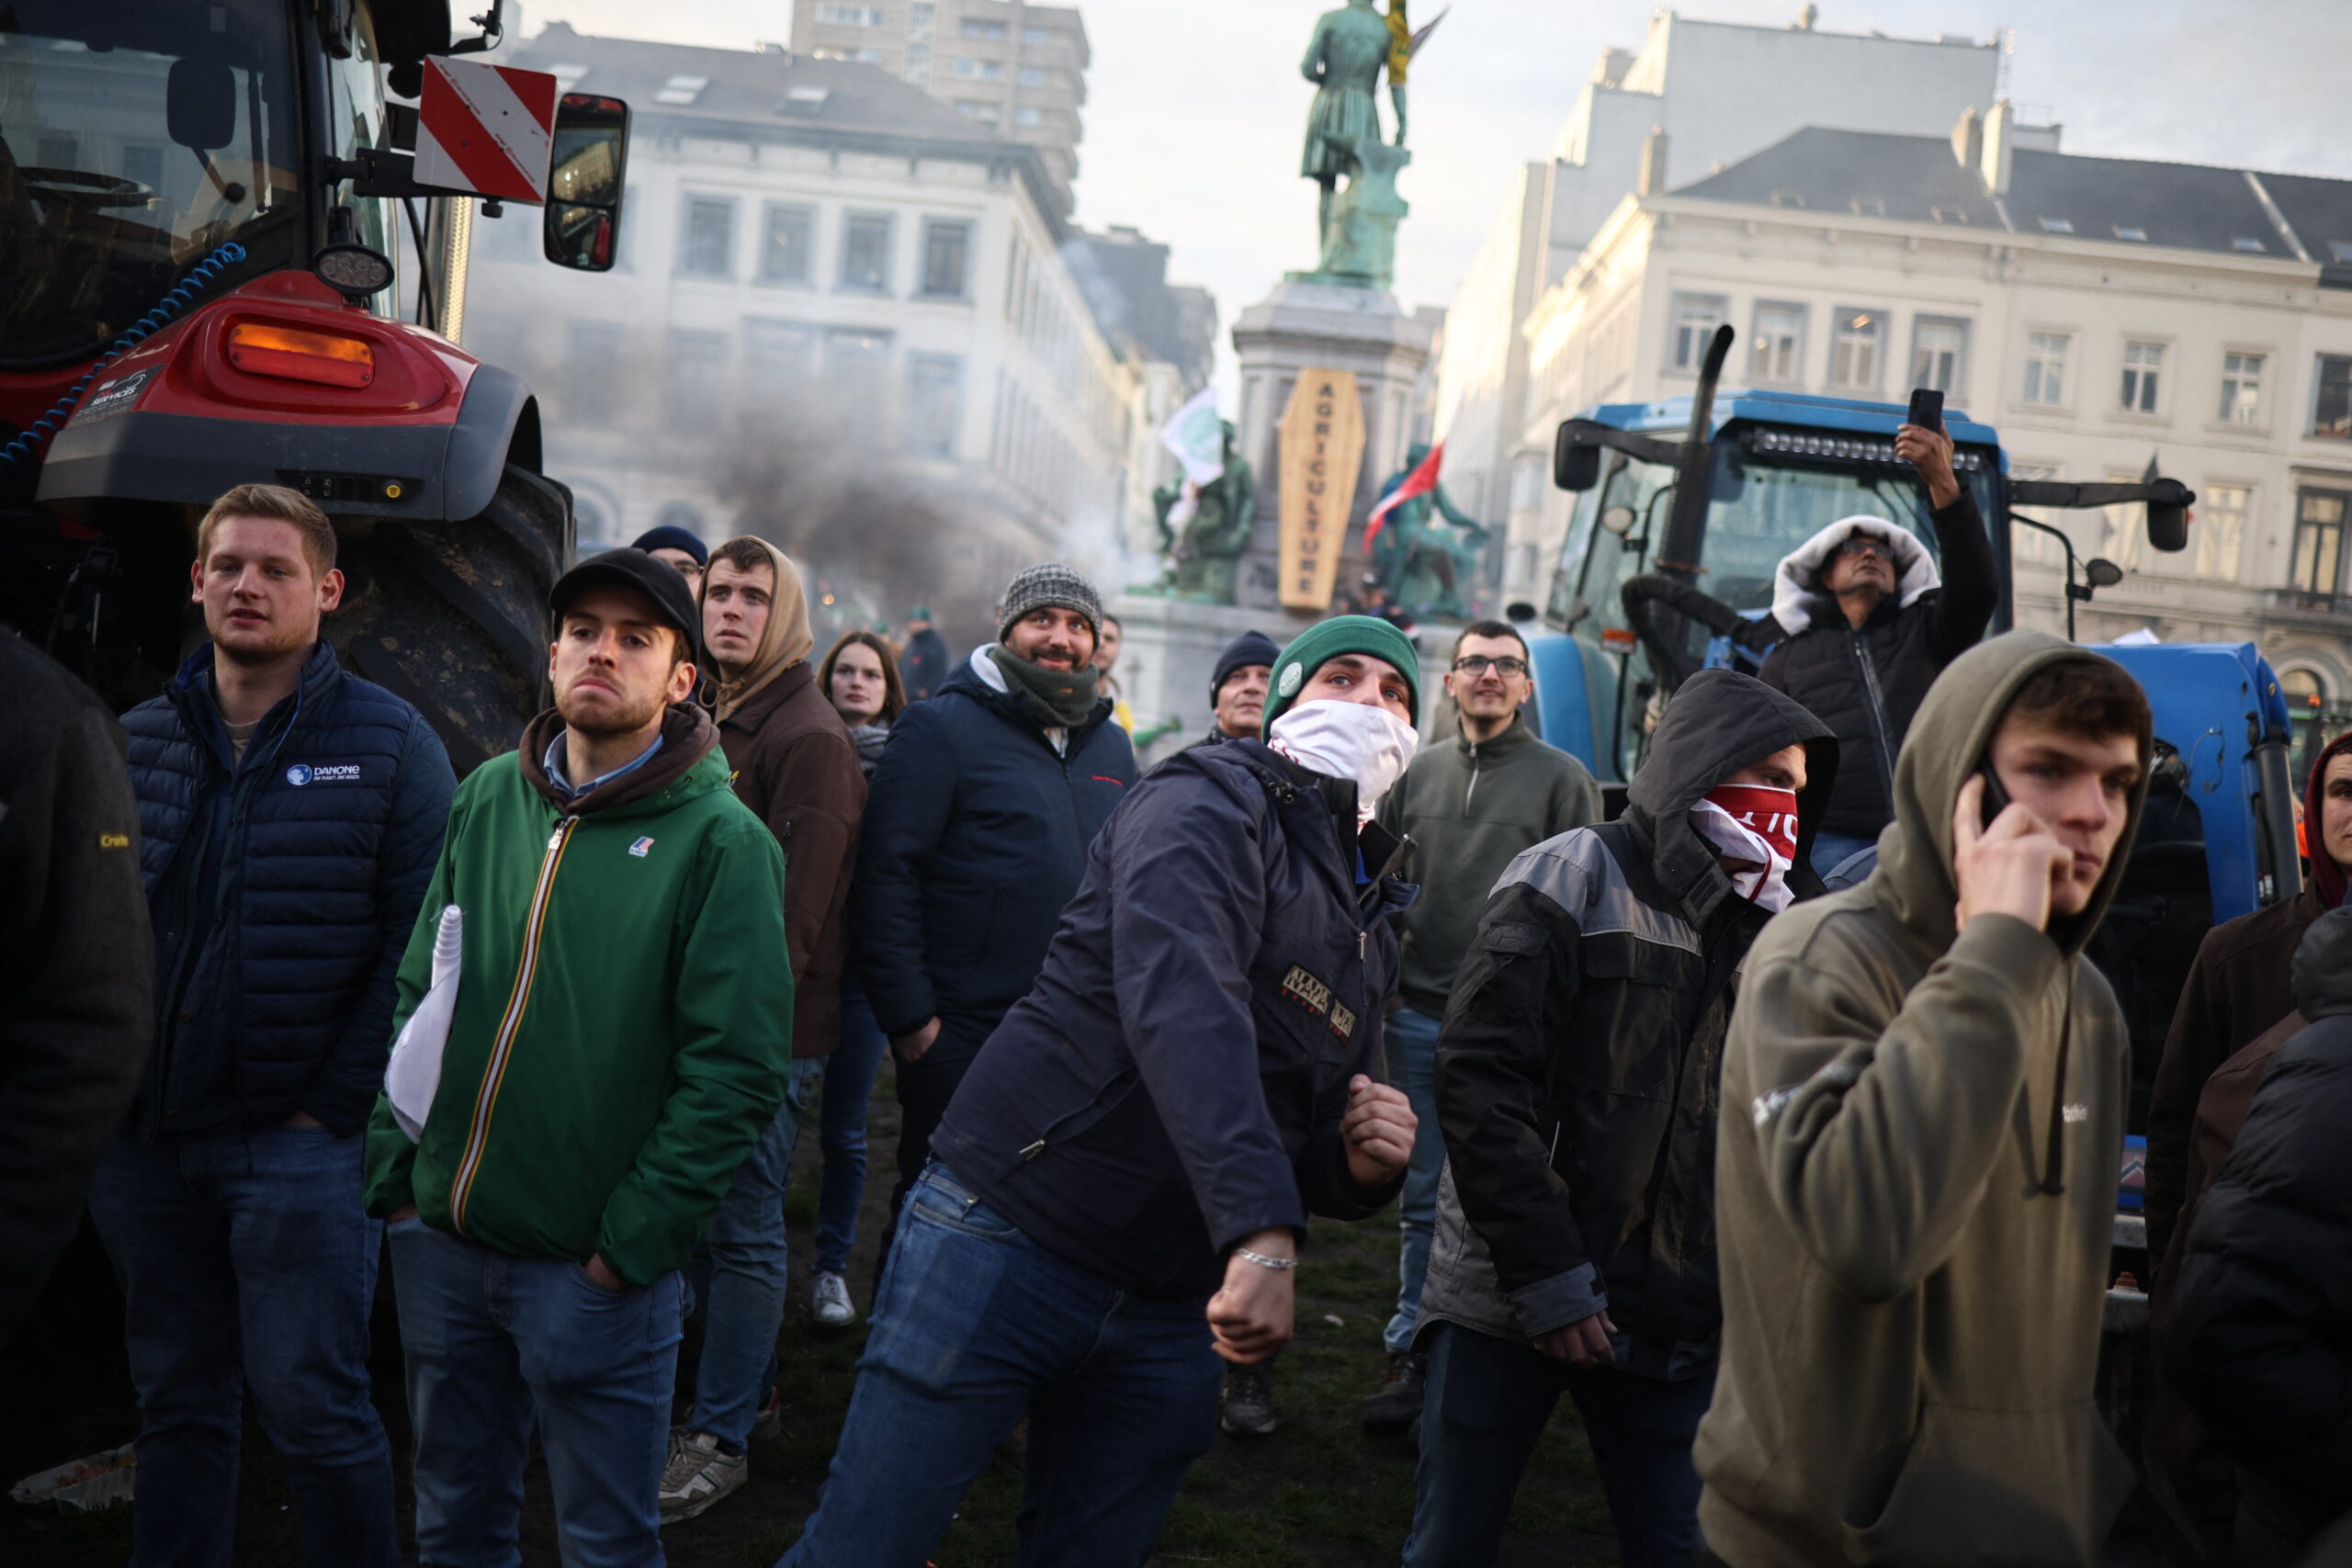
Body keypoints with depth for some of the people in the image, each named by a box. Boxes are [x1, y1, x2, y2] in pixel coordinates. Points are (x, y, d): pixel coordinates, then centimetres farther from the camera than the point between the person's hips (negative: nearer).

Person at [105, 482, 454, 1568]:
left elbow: (418, 944, -7)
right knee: (177, 1407, 14)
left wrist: (337, 1104, -11)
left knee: (312, 1406, -1)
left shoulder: (388, 744, -3)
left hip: (297, 1142, -4)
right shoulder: (137, 742, 10)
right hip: (147, 1141, 4)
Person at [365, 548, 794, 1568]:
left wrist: (634, 1243, -15)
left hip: (596, 1269, -4)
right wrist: (394, 1170, 5)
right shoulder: (488, 799, 6)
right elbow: (420, 995, 12)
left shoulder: (720, 841, -10)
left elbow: (737, 1069, -14)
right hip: (440, 1243, 5)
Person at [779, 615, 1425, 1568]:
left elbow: (1308, 1150, 23)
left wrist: (1359, 1167, -3)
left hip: (1167, 1320, 7)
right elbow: (1179, 1003, -27)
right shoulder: (1213, 802, -8)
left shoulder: (1369, 928, 17)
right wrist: (1261, 1233, -39)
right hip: (1013, 1240, -7)